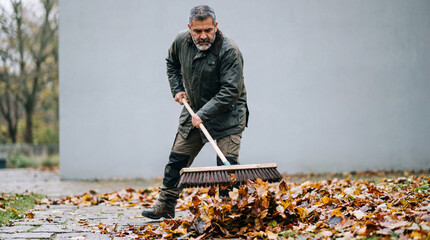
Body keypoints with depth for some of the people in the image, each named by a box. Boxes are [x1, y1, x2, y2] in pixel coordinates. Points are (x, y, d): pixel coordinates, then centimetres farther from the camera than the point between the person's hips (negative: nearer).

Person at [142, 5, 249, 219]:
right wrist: (177, 89, 5)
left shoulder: (229, 51, -26)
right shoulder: (181, 41, -6)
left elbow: (231, 90, -29)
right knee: (177, 159, 10)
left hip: (226, 115, -6)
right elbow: (172, 63, 17)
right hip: (194, 111, 6)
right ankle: (165, 206, 22)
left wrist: (204, 114, -32)